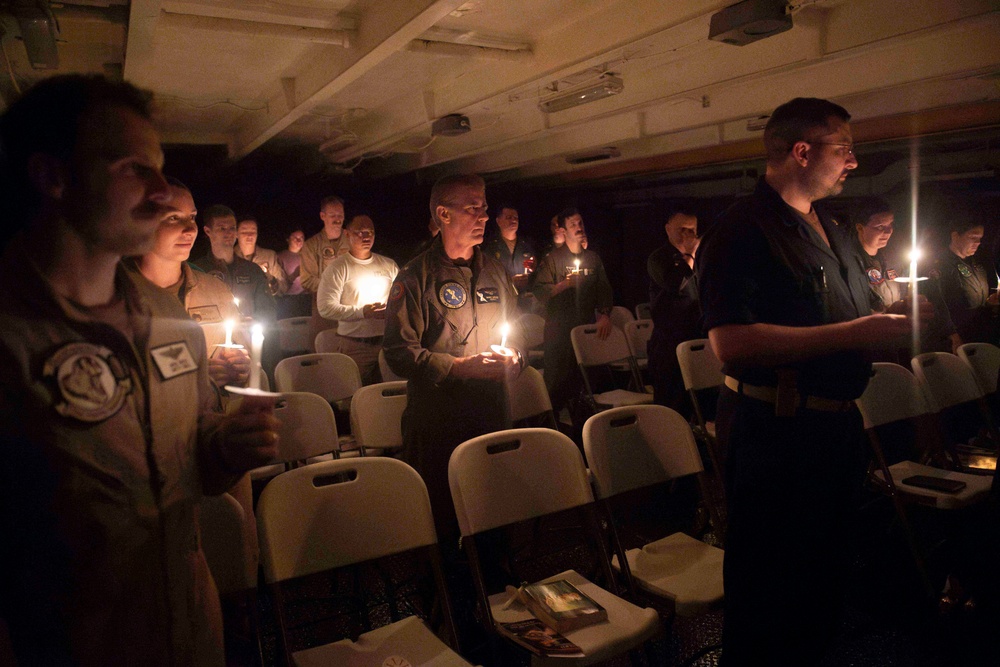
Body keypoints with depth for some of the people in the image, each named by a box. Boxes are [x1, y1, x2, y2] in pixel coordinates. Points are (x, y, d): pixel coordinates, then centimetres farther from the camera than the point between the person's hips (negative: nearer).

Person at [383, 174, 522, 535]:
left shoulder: (494, 271, 12)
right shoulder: (417, 277, -6)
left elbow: (515, 329, 23)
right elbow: (400, 352, -13)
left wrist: (512, 356, 1)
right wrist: (459, 367, -19)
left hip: (494, 412, 5)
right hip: (438, 421, -5)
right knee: (443, 519, 3)